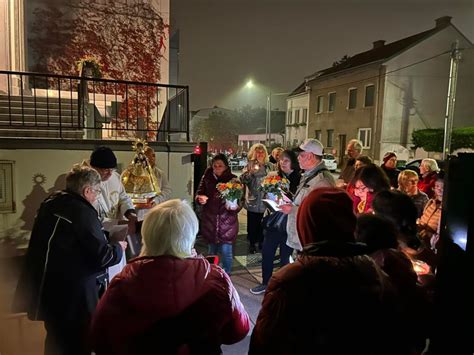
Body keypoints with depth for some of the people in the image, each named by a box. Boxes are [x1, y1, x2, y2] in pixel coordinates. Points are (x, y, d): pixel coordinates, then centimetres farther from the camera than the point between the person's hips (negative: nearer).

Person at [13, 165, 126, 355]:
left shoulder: (50, 203, 3)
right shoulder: (83, 213, -22)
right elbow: (101, 257, -22)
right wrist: (118, 247, -3)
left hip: (45, 286, 8)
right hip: (72, 294, -8)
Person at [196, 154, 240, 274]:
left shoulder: (233, 179, -4)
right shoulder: (207, 178, 1)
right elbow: (199, 193, 5)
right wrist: (200, 198, -18)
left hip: (227, 222, -2)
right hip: (210, 220, 2)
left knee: (226, 252, 1)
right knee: (211, 251, 15)